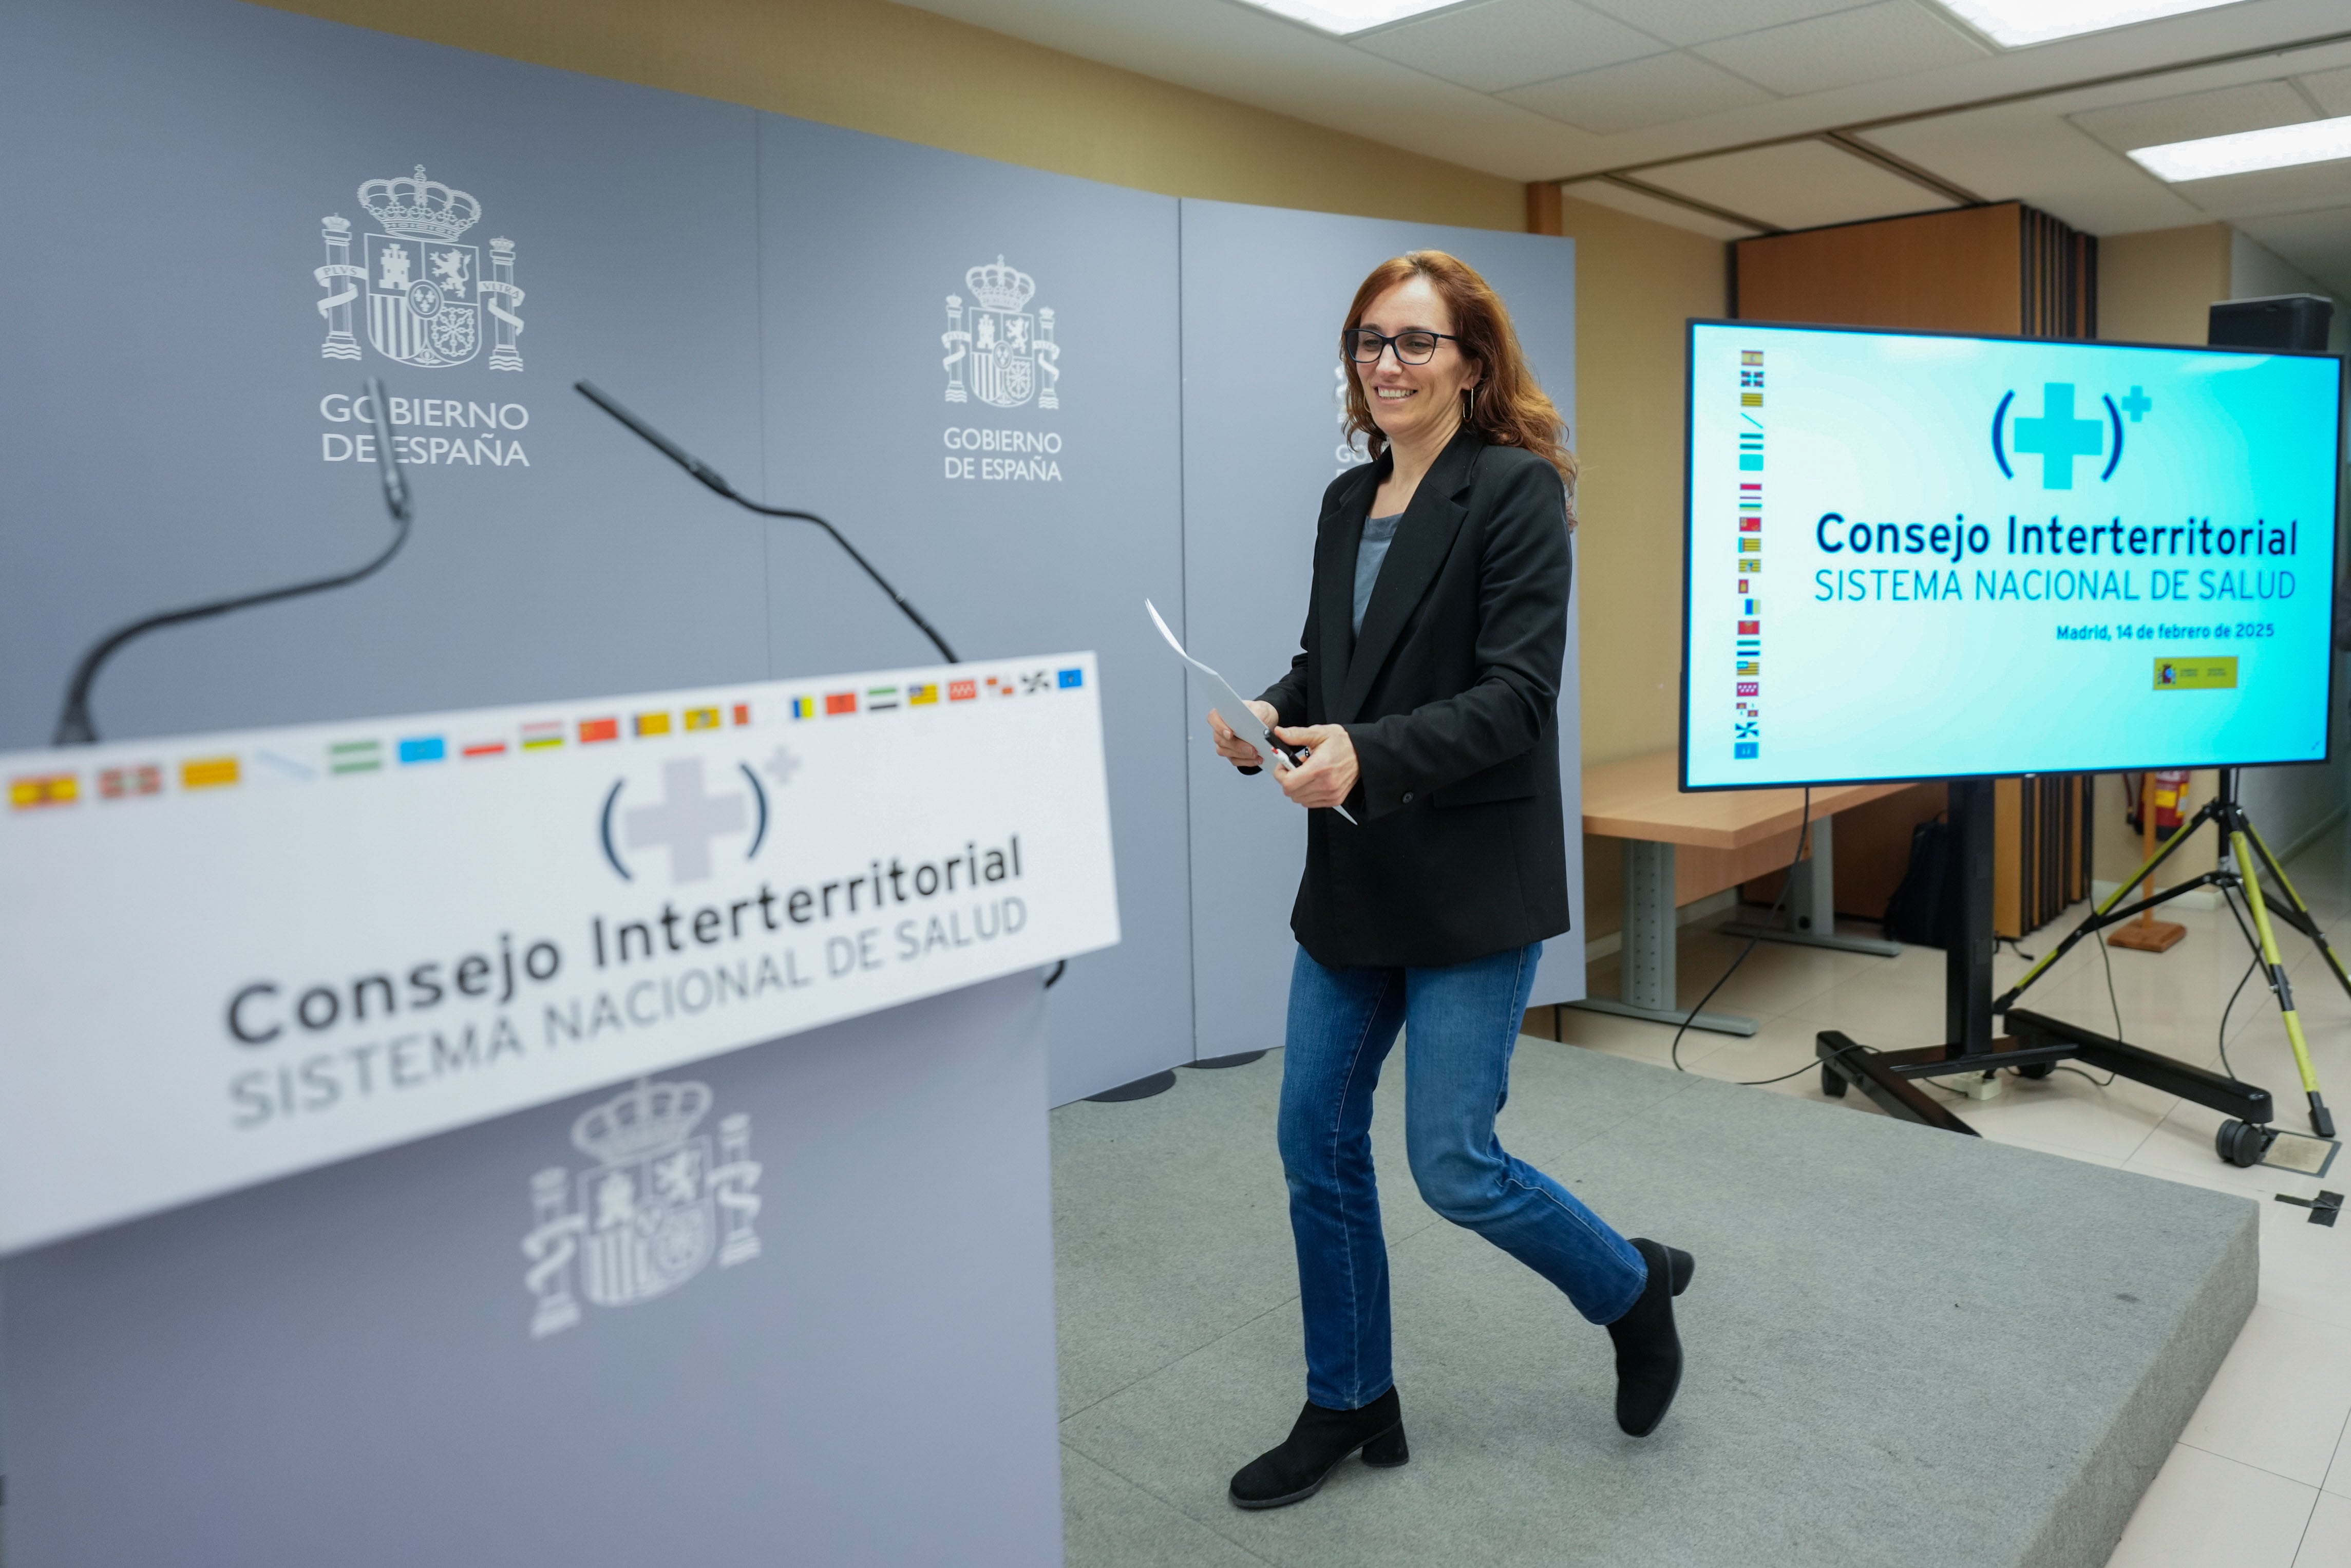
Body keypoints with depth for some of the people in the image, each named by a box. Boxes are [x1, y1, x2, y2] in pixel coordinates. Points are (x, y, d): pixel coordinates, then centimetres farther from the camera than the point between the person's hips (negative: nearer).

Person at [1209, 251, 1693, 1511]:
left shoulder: (1517, 491, -10)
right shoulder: (1347, 501, 11)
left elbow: (1515, 696, -17)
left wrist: (1365, 755, -30)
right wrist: (1267, 718, -6)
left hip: (1471, 883, -7)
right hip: (1352, 883, 7)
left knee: (1452, 1165, -3)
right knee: (1315, 1140, 11)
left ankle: (1634, 1287, 29)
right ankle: (1348, 1405, 30)